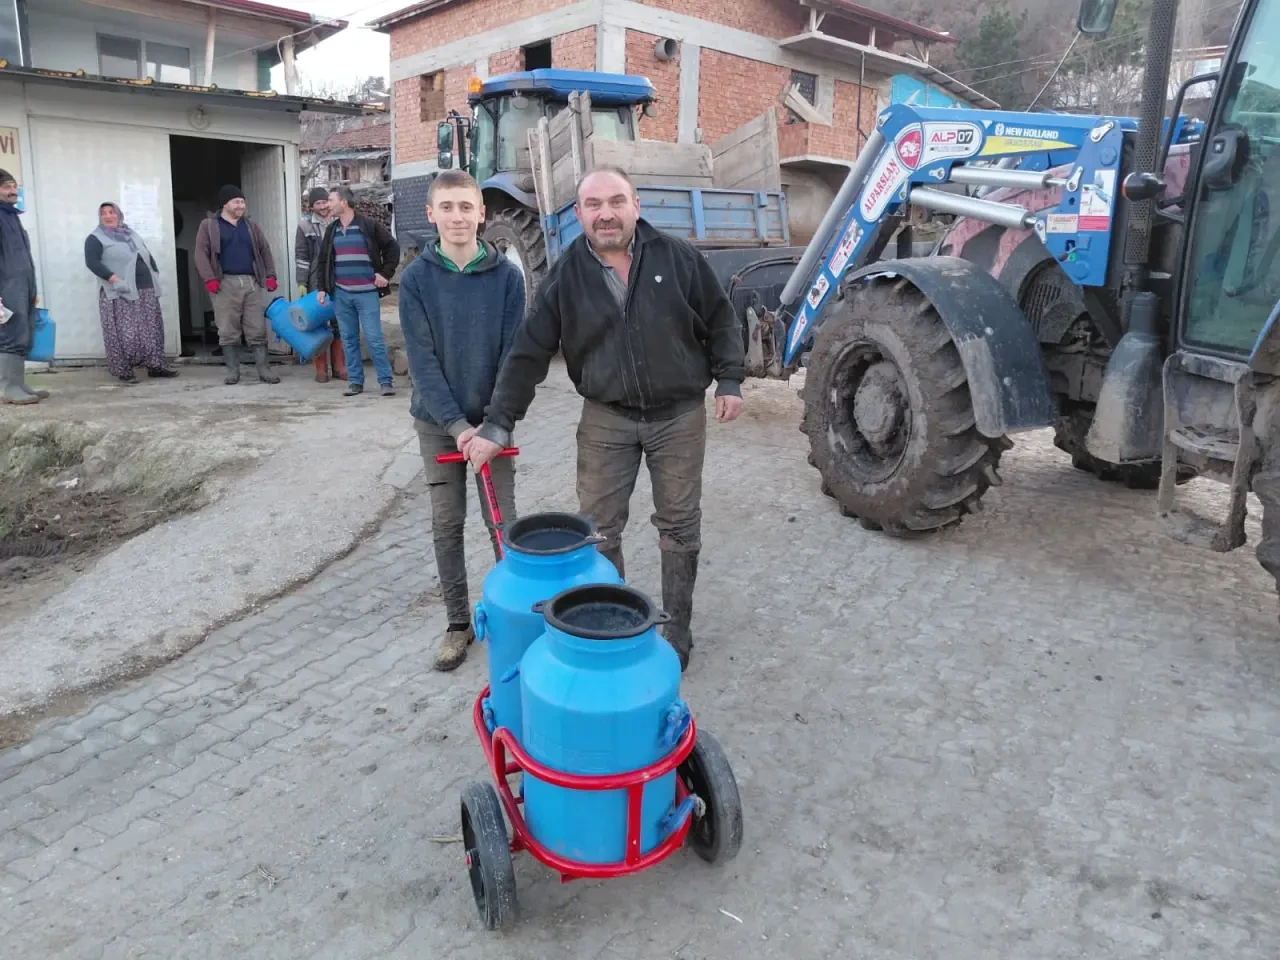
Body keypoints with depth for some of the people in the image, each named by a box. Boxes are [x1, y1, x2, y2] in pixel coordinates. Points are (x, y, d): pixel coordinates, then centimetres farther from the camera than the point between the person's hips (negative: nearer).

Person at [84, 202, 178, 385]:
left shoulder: (131, 234, 21)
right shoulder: (95, 238, 0)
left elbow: (147, 255, 27)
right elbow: (92, 262, -13)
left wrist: (155, 272, 11)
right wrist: (113, 278, -23)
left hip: (146, 290, 6)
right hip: (120, 294, -6)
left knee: (152, 330, 6)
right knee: (124, 333, -9)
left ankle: (155, 366, 12)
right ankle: (124, 371, -4)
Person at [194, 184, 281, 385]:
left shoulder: (251, 226, 17)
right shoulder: (209, 225, 6)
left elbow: (265, 251, 18)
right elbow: (201, 253, 0)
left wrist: (270, 275, 5)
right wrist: (209, 278, -12)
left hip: (251, 282, 3)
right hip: (225, 283, -3)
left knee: (257, 329, 0)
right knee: (228, 331, 1)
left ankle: (264, 370, 2)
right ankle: (233, 370, 8)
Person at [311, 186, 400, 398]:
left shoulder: (369, 225, -3)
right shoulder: (331, 230, 12)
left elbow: (392, 247, 0)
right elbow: (322, 260, 15)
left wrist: (385, 273, -6)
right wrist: (321, 287, 8)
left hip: (367, 293, -5)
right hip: (341, 294, 5)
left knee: (374, 339, -6)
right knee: (348, 340, 7)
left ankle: (386, 381, 1)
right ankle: (355, 381, 14)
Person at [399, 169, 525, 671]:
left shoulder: (506, 275, -7)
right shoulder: (417, 277, -6)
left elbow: (513, 354, -7)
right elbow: (422, 358, -10)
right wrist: (455, 424, -18)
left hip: (491, 419, -1)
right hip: (437, 421, 1)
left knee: (502, 522, 4)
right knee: (446, 525, 8)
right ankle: (458, 622, 22)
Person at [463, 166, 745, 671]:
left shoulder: (678, 257, -7)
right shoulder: (565, 277, -5)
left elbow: (720, 320, 4)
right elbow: (528, 354, -6)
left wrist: (729, 380, -2)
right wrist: (496, 424, -11)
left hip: (679, 415, 0)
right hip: (605, 419, 1)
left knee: (679, 527, 10)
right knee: (598, 531, 7)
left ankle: (678, 628, 28)